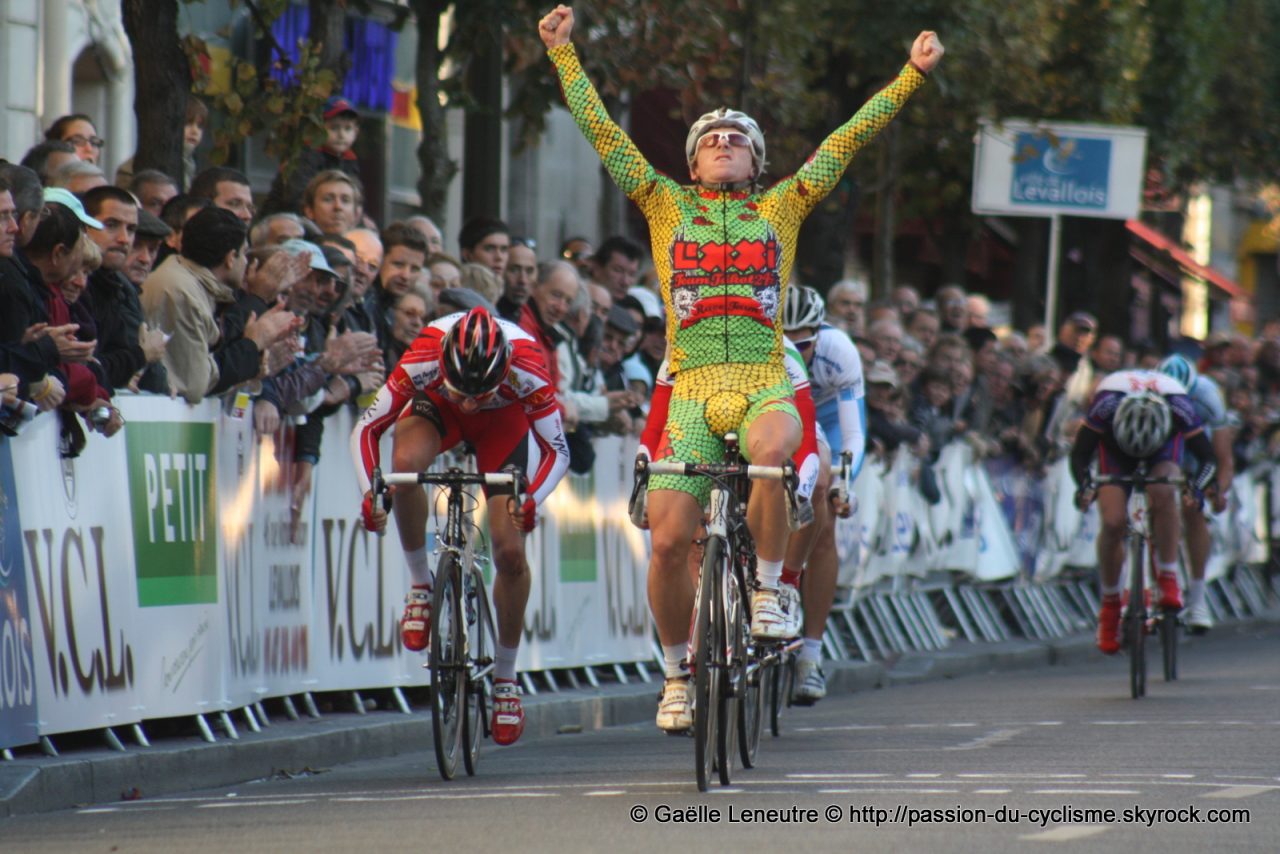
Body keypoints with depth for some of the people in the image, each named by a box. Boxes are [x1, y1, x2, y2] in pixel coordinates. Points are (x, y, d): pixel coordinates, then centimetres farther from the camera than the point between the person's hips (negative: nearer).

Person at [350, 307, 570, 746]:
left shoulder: (525, 369, -39)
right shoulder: (423, 360, -38)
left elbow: (557, 450, -28)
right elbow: (366, 429, -29)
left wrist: (531, 500, -47)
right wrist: (370, 493, -44)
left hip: (503, 418, 0)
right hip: (437, 408, 0)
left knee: (510, 552, -9)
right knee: (406, 460, -36)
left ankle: (505, 677, 11)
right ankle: (421, 584, -15)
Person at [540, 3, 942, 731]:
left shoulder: (782, 207, 15)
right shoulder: (667, 207, 15)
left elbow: (849, 139, 14)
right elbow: (600, 130, 14)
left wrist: (913, 74, 11)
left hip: (766, 384, -1)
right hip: (693, 389, 1)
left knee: (770, 455, -36)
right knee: (669, 541, -9)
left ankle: (767, 588, -13)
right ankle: (678, 673, 12)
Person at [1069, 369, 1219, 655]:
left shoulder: (1180, 407, -37)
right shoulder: (1106, 405, -38)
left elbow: (1207, 457, -26)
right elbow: (1079, 453, -25)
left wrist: (1196, 487, -46)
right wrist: (1084, 486, -44)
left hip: (1165, 448, 0)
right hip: (1114, 446, 0)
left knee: (1163, 493, -33)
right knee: (1113, 523, -17)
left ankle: (1168, 579, -23)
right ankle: (1109, 606, 1)